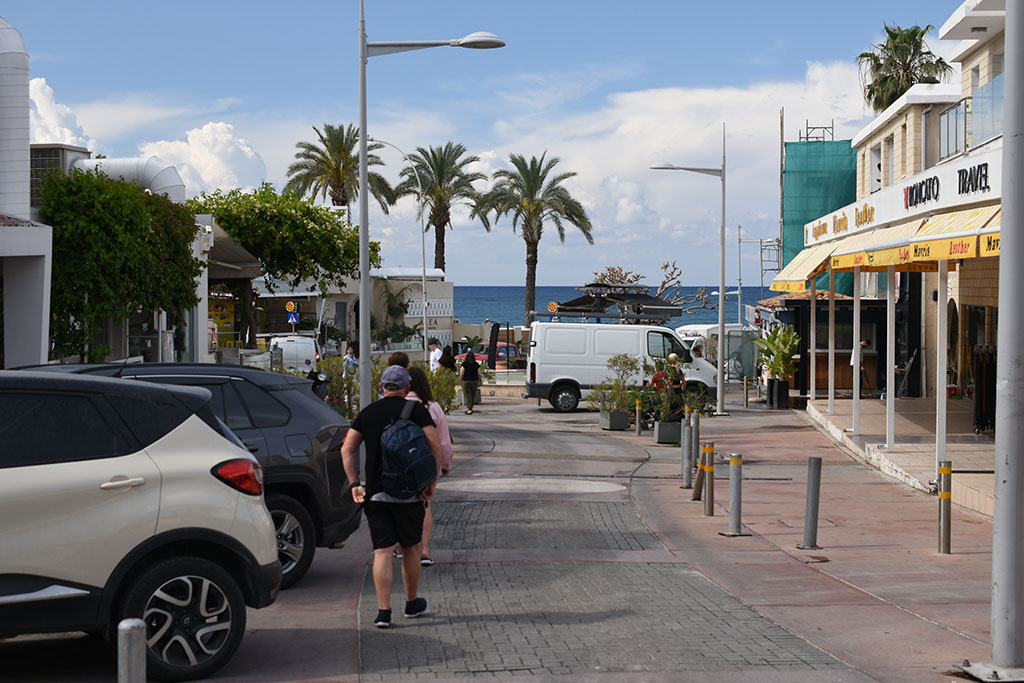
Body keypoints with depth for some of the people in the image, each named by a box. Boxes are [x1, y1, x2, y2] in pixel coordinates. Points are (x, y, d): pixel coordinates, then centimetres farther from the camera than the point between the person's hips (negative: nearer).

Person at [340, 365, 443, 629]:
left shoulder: (367, 413, 8)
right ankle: (412, 603, 28)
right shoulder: (416, 410, 0)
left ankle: (383, 611, -7)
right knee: (411, 548, 14)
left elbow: (347, 449, 2)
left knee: (382, 551, 0)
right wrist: (430, 483, -4)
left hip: (375, 493, 1)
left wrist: (354, 483, 4)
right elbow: (435, 447, -10)